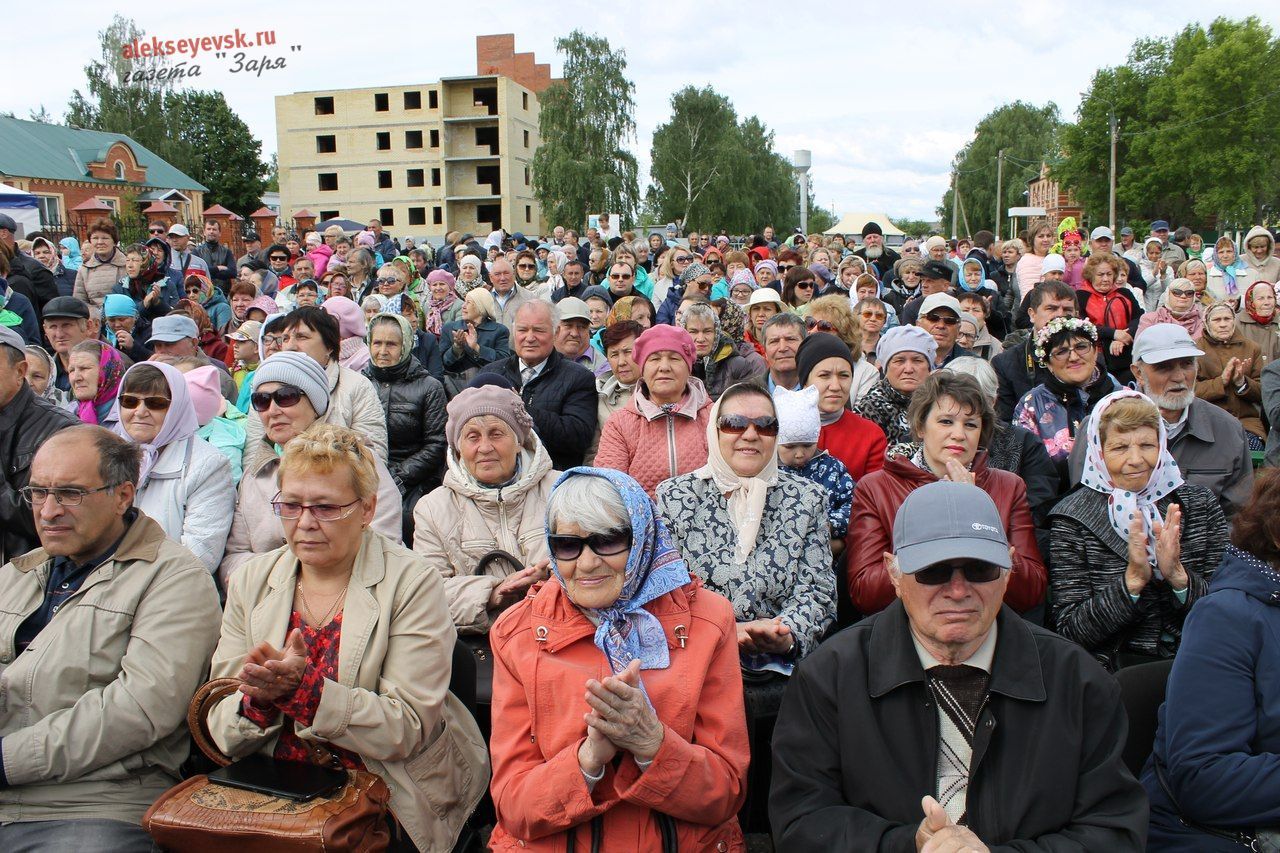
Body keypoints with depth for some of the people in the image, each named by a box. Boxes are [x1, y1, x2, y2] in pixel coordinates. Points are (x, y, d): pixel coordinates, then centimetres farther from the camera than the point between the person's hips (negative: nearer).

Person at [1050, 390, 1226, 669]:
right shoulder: (1071, 518, -3)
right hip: (1114, 672, -3)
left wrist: (1178, 575, -15)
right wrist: (1132, 580, -19)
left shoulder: (1199, 504, 6)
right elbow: (1069, 631, -7)